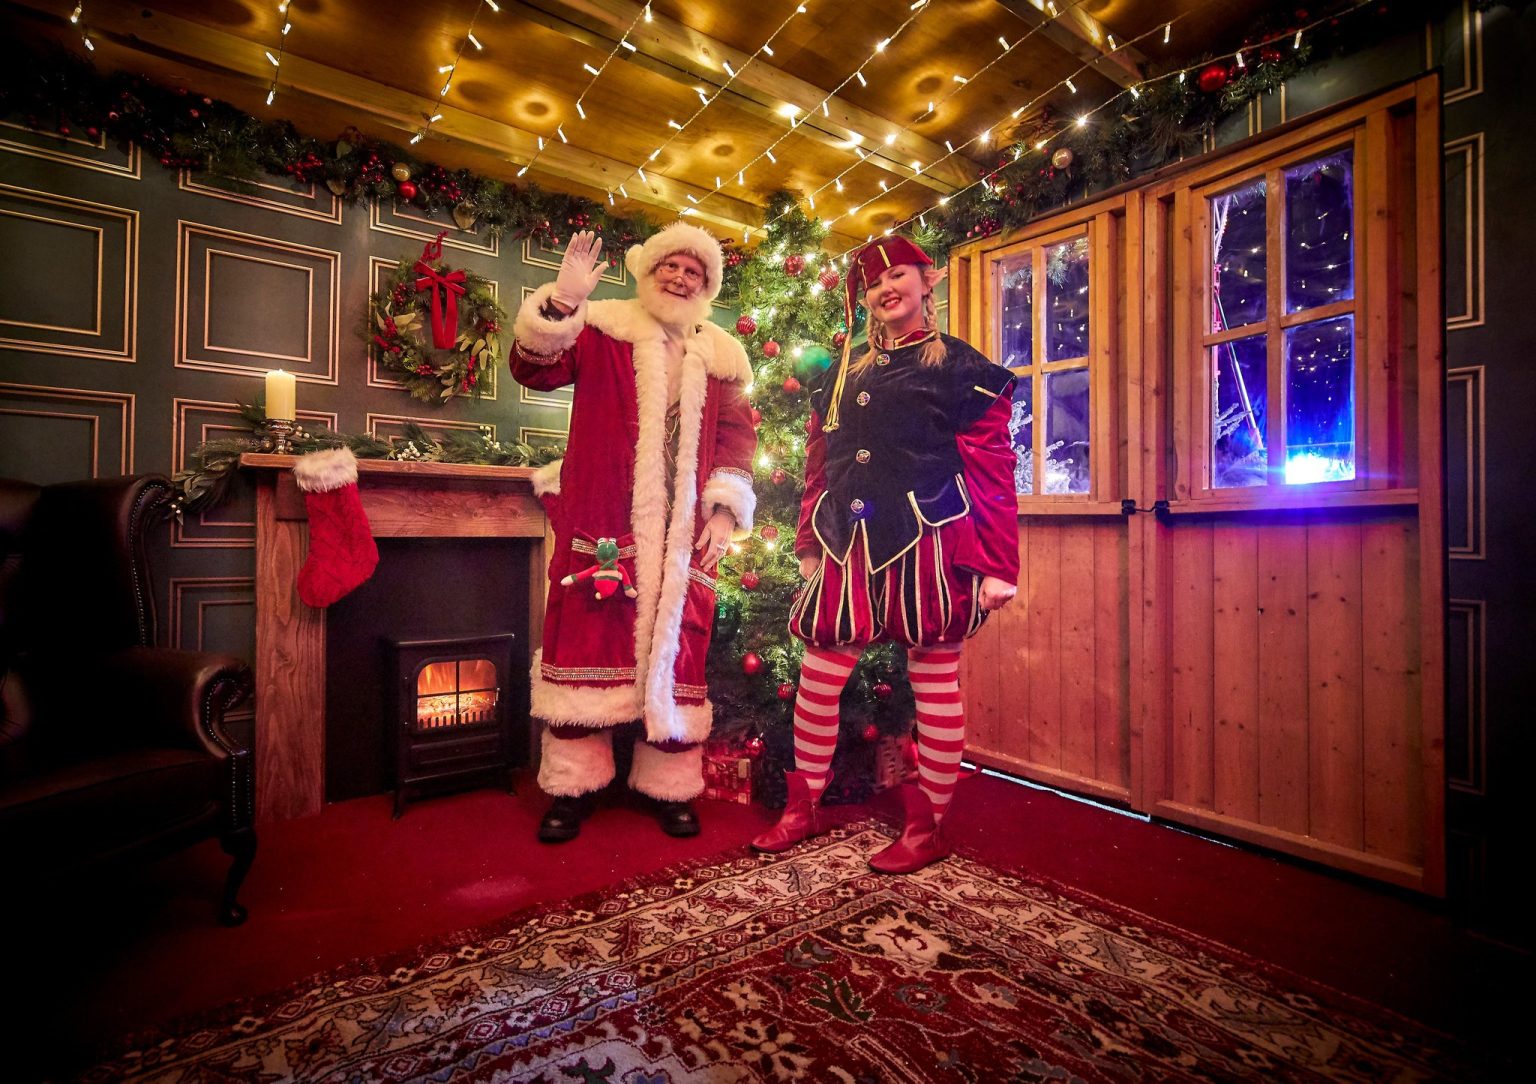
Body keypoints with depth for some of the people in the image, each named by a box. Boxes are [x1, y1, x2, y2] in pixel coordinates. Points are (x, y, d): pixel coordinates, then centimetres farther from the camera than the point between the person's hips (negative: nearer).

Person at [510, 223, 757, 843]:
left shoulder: (720, 356, 15)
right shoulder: (601, 329, 8)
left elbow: (736, 433, 13)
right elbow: (533, 369, -3)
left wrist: (725, 508, 1)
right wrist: (563, 300, -17)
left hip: (683, 536, 3)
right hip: (601, 525, -2)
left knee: (675, 653, 6)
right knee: (588, 644, 1)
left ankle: (670, 786, 23)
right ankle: (572, 785, 20)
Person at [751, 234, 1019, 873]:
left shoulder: (961, 368, 3)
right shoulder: (844, 377, 18)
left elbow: (991, 475, -2)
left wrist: (996, 567, -8)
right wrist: (811, 549, 16)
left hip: (927, 545, -4)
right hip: (851, 548, 5)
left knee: (934, 681, 5)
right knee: (818, 676, 6)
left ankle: (928, 826, 23)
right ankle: (802, 809, 26)